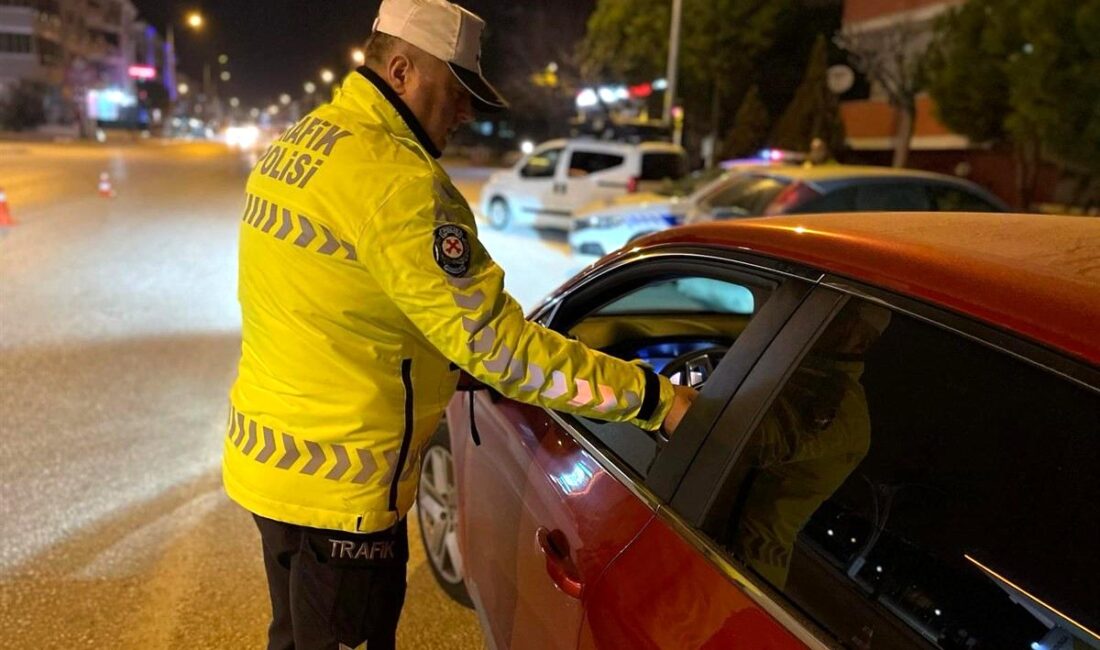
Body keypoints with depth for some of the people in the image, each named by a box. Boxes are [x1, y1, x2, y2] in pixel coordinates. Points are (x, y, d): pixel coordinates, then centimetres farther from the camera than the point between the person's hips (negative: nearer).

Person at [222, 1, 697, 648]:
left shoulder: (296, 144, 8)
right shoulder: (394, 178, -23)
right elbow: (492, 339, -26)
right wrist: (648, 395, -20)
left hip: (266, 455, 9)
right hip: (335, 483, -9)